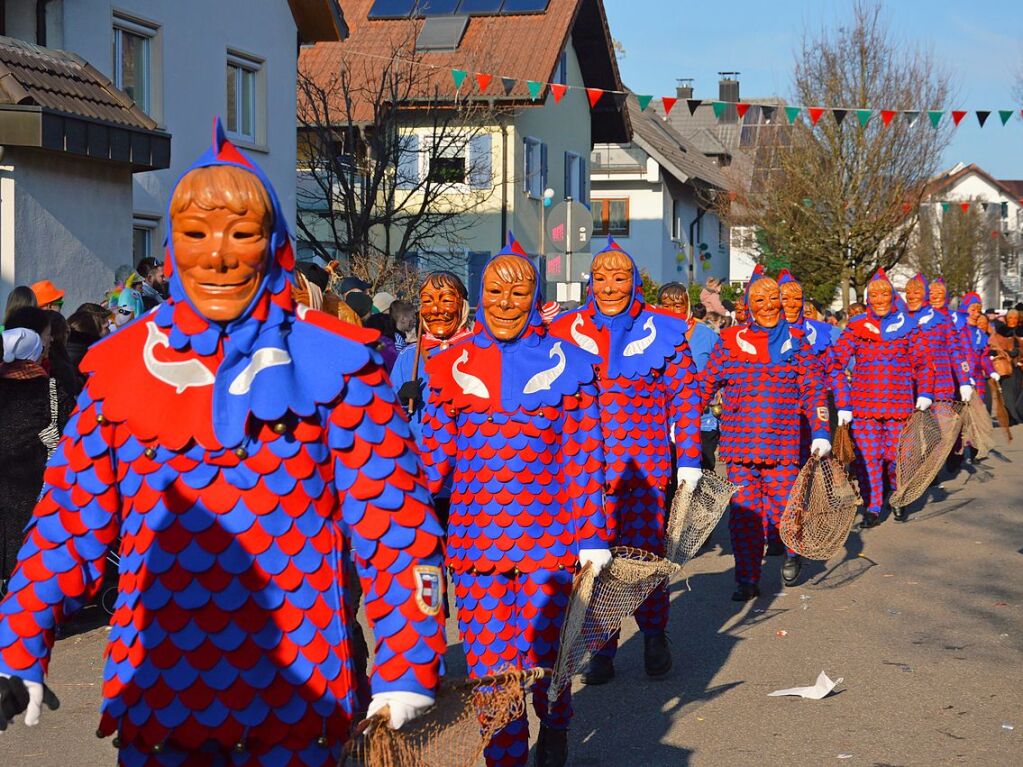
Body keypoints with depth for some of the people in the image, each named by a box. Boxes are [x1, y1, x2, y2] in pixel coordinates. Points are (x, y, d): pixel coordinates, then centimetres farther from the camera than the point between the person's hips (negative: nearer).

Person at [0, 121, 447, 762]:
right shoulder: (124, 362, 3)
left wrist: (407, 672, -13)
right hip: (154, 698, 2)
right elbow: (73, 517, 8)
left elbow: (393, 520, -6)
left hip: (295, 705, -2)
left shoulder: (333, 360, -5)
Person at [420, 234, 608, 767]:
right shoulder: (452, 367, 7)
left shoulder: (566, 364, 2)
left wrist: (593, 537, -3)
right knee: (489, 666, 3)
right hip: (476, 538, 2)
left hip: (549, 538, -1)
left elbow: (585, 459, 0)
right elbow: (433, 457, 7)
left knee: (543, 654, 5)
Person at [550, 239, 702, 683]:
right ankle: (601, 649, 14)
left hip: (648, 463, -1)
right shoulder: (567, 332, 6)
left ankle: (654, 634, 25)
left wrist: (689, 460, 0)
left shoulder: (663, 330, 4)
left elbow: (685, 396, 4)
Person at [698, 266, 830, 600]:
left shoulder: (795, 341, 6)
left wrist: (821, 432, -2)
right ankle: (747, 580, 12)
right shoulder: (730, 341, 6)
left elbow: (814, 389, 6)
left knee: (784, 507, -2)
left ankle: (791, 552, 31)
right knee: (743, 512, 0)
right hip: (738, 444, 1)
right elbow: (706, 385, 10)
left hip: (782, 444, -1)